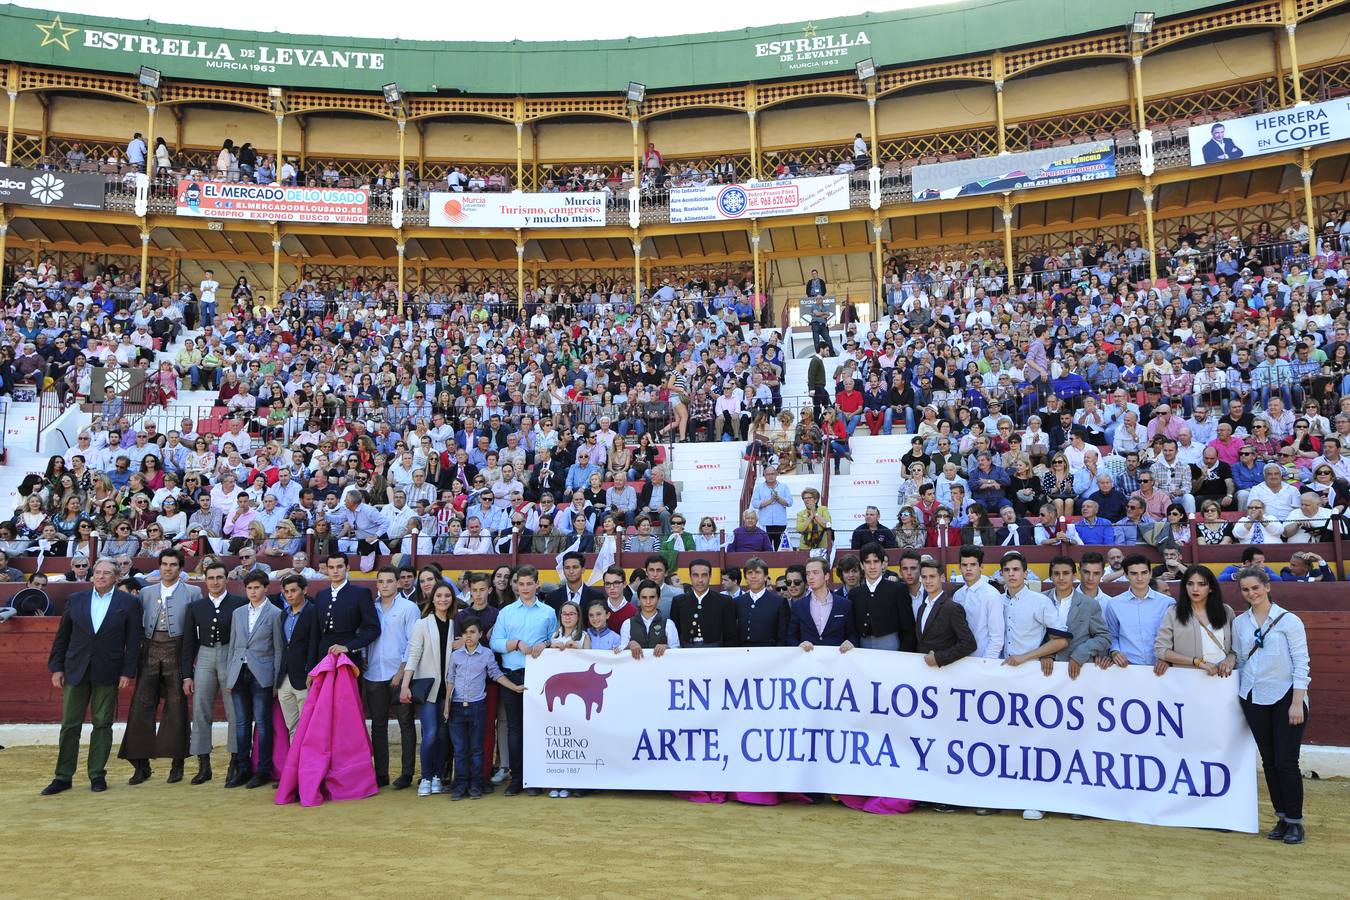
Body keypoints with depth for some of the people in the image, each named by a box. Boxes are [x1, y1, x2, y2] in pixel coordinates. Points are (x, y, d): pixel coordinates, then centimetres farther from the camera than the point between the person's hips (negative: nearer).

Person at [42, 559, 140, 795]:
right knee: (70, 724, 4)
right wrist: (57, 667, 4)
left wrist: (128, 672, -7)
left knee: (102, 724, 4)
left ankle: (97, 774, 13)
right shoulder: (75, 600, 7)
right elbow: (61, 637, 10)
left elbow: (133, 641, -2)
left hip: (107, 673, -2)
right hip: (76, 670, 2)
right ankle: (63, 776, 13)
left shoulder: (128, 603, 0)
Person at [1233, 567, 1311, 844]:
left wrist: (1297, 702, -12)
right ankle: (1281, 819, 18)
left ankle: (1295, 821, 8)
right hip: (1254, 699, 4)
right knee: (1269, 761, 8)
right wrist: (1240, 698, 8)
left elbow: (1301, 663, -7)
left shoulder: (1289, 620, -6)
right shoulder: (1239, 623, 5)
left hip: (1285, 697, -4)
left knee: (1286, 761, -5)